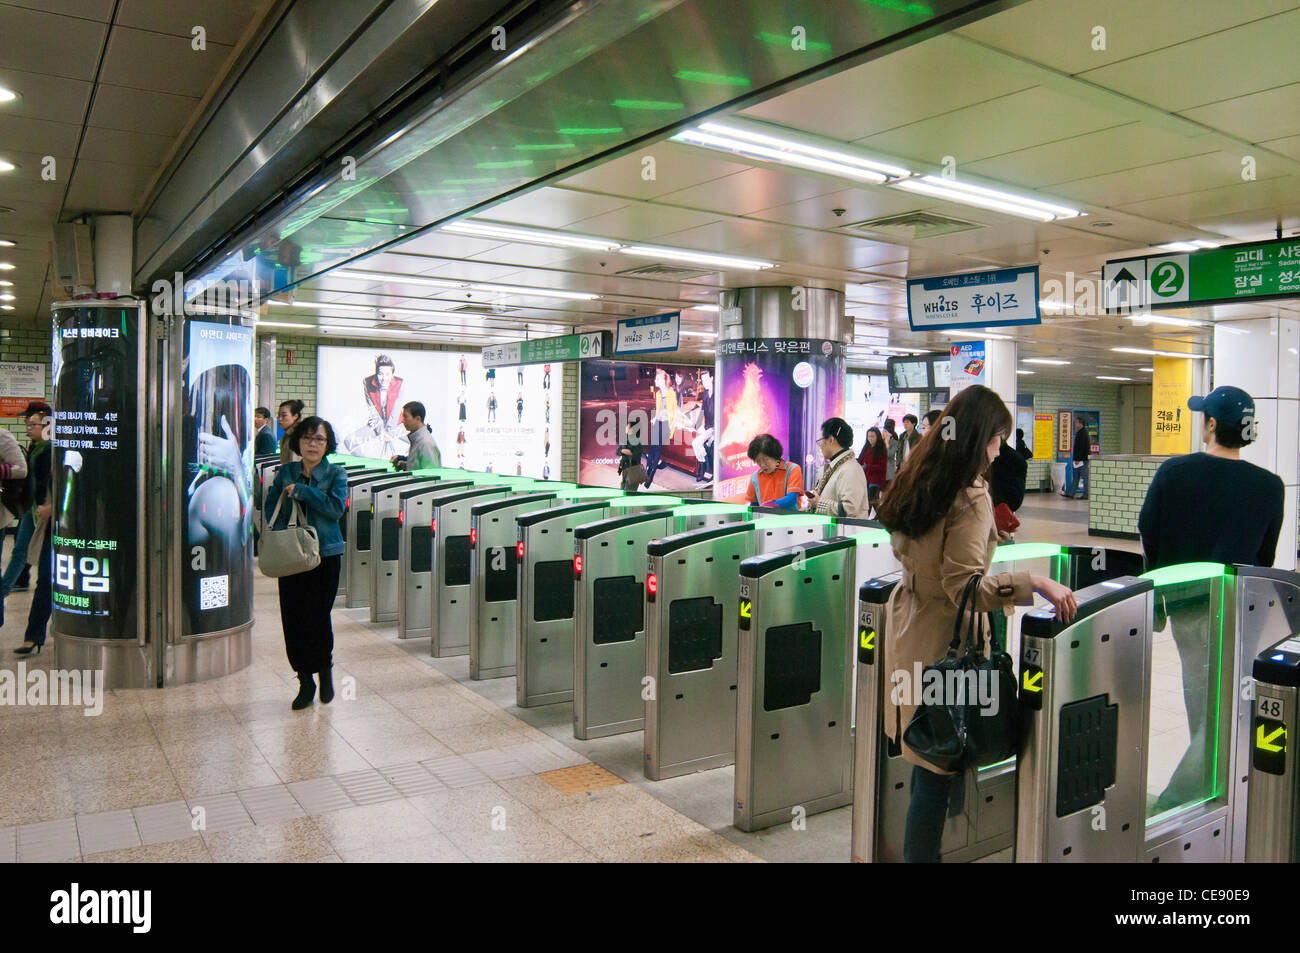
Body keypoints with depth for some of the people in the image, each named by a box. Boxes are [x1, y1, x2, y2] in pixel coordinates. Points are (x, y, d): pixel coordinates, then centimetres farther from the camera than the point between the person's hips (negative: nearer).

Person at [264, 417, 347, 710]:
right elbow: (271, 508, 6)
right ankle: (306, 682, 16)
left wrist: (302, 491, -15)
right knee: (293, 618, 2)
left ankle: (325, 671, 22)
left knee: (317, 616, -4)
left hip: (325, 554, -3)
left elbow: (336, 508, -13)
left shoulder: (336, 474, 1)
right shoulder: (285, 473, 9)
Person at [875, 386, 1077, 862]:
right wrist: (1033, 582, -26)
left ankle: (919, 850, 32)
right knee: (939, 769, 2)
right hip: (943, 640, -9)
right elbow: (964, 589, -23)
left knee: (926, 760, 20)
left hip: (907, 625, 9)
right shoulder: (971, 497, -19)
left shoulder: (915, 481, 6)